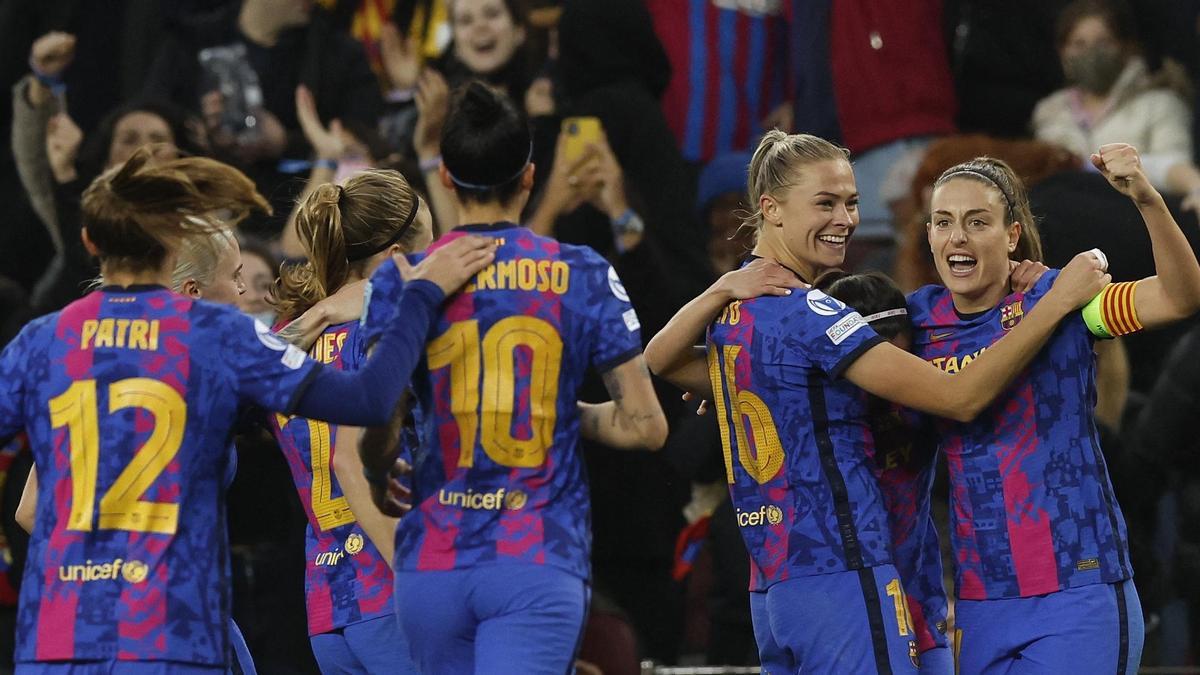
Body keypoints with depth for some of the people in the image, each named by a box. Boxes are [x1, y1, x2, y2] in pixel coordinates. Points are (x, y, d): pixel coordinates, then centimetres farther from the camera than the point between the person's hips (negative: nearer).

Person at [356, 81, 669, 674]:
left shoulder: (401, 281, 2)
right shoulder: (582, 275, 2)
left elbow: (374, 430, -7)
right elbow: (644, 425, 2)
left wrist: (382, 484, 16)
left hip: (432, 566, 2)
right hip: (540, 559, -2)